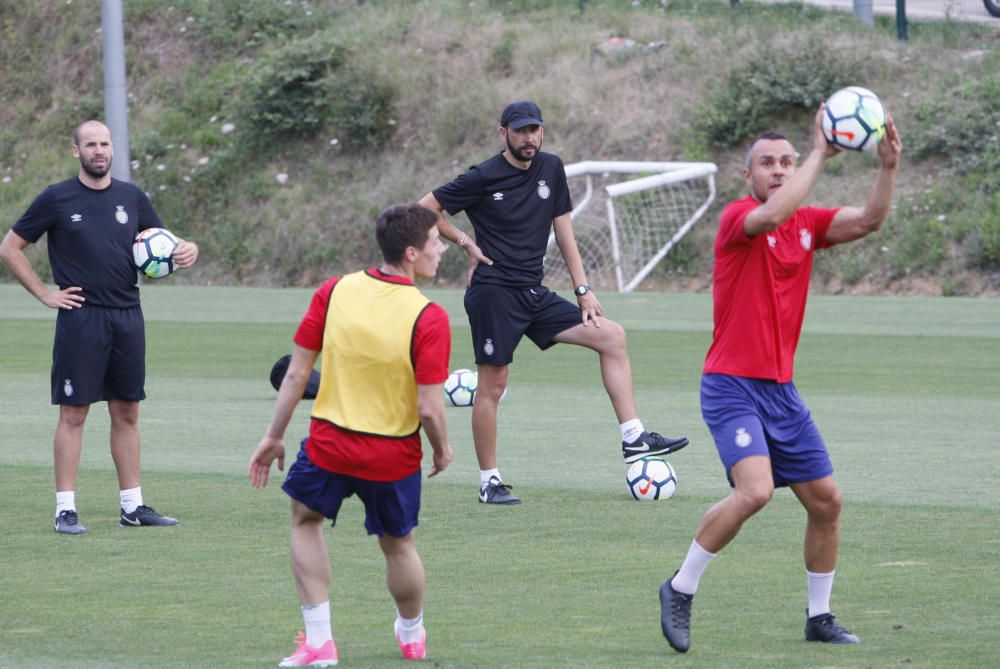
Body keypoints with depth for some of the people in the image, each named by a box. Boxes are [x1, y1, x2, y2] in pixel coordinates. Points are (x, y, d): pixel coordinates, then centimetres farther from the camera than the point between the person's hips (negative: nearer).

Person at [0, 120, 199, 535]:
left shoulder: (131, 197, 10)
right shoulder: (57, 198, -2)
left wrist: (187, 250, -4)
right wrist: (44, 294, -4)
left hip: (128, 317, 4)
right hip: (80, 317, -4)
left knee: (127, 412, 8)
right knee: (73, 413, -4)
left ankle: (133, 506, 13)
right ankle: (66, 509, -1)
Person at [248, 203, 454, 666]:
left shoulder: (335, 292, -8)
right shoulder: (429, 318, -18)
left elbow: (296, 373, -4)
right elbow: (429, 409, -19)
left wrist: (274, 436, 6)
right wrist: (442, 450, 1)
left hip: (329, 444, 1)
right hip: (394, 455, -1)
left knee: (305, 519, 26)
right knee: (398, 545, 22)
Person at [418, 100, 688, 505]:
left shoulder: (551, 169, 9)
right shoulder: (483, 178, -8)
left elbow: (563, 231, 14)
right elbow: (426, 208, -2)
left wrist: (583, 290, 9)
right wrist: (466, 244, -6)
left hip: (534, 295, 6)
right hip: (494, 293, -6)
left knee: (612, 336, -2)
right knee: (492, 385, -5)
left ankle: (633, 438, -4)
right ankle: (489, 482, 5)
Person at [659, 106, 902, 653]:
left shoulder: (807, 223, 10)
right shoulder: (737, 218, -9)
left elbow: (867, 221, -3)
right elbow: (772, 215, -32)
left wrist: (889, 167, -18)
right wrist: (820, 153, -27)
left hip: (780, 390, 7)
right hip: (731, 386, -7)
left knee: (825, 500, 6)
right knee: (755, 489, -25)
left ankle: (819, 616, 21)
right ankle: (680, 590, -10)